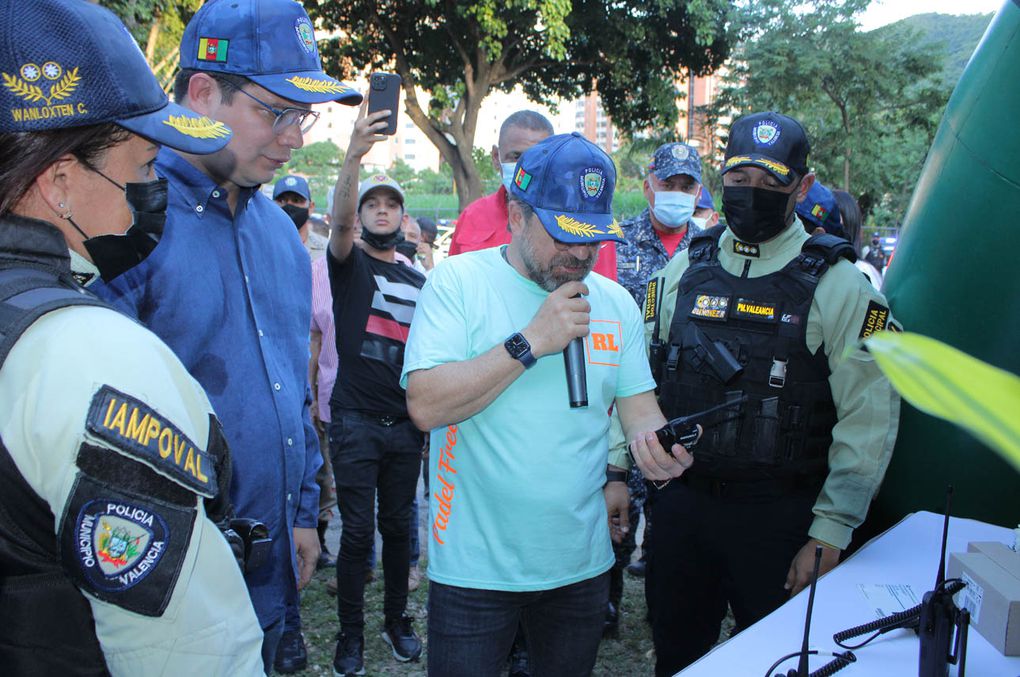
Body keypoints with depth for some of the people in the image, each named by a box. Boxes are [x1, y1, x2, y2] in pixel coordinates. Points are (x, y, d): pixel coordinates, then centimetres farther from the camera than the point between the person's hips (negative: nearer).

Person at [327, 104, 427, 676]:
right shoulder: (349, 264, 1)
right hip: (356, 420, -3)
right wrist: (353, 158, -38)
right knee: (358, 532, 0)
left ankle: (398, 620, 28)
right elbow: (340, 222, -22)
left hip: (406, 424, 4)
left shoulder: (419, 281, 13)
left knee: (400, 527, 12)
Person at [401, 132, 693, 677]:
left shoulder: (616, 302, 4)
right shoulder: (458, 281, -11)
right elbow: (425, 405, -20)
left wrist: (653, 441, -17)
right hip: (475, 566, -4)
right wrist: (531, 341, -24)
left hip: (582, 564, 4)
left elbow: (637, 403, 6)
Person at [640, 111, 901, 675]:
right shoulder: (684, 269, 5)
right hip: (680, 500, 3)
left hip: (778, 517, -3)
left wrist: (829, 534, -11)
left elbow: (868, 419, -9)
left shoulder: (836, 285, -7)